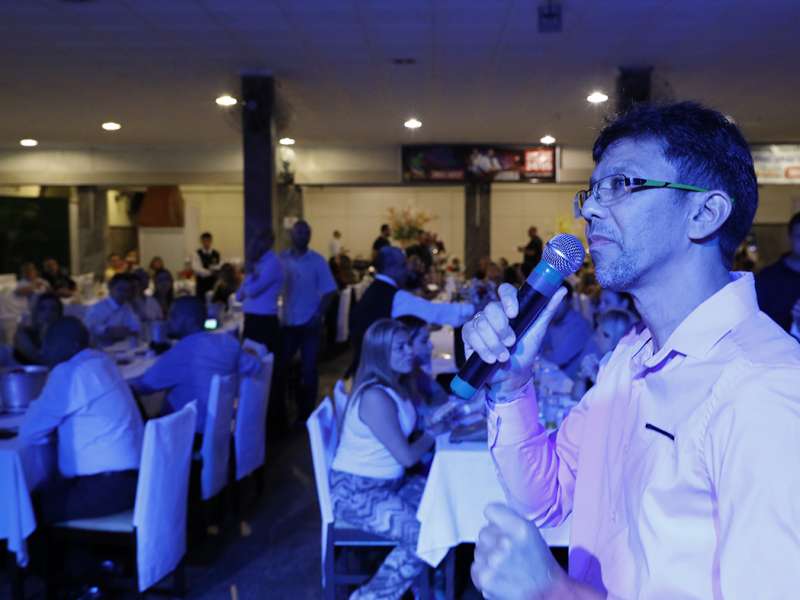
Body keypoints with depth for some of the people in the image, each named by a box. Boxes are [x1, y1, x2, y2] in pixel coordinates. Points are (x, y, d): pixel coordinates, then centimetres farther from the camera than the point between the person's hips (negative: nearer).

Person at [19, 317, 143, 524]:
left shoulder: (68, 372, -14)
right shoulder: (100, 361, 11)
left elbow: (29, 432, -9)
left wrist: (53, 429, 9)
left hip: (109, 485, -9)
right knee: (43, 493, 17)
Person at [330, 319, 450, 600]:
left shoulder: (396, 386, 6)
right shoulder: (375, 397, -24)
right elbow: (407, 456, -20)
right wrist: (433, 433, -3)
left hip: (388, 484, 9)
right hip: (356, 491, -9)